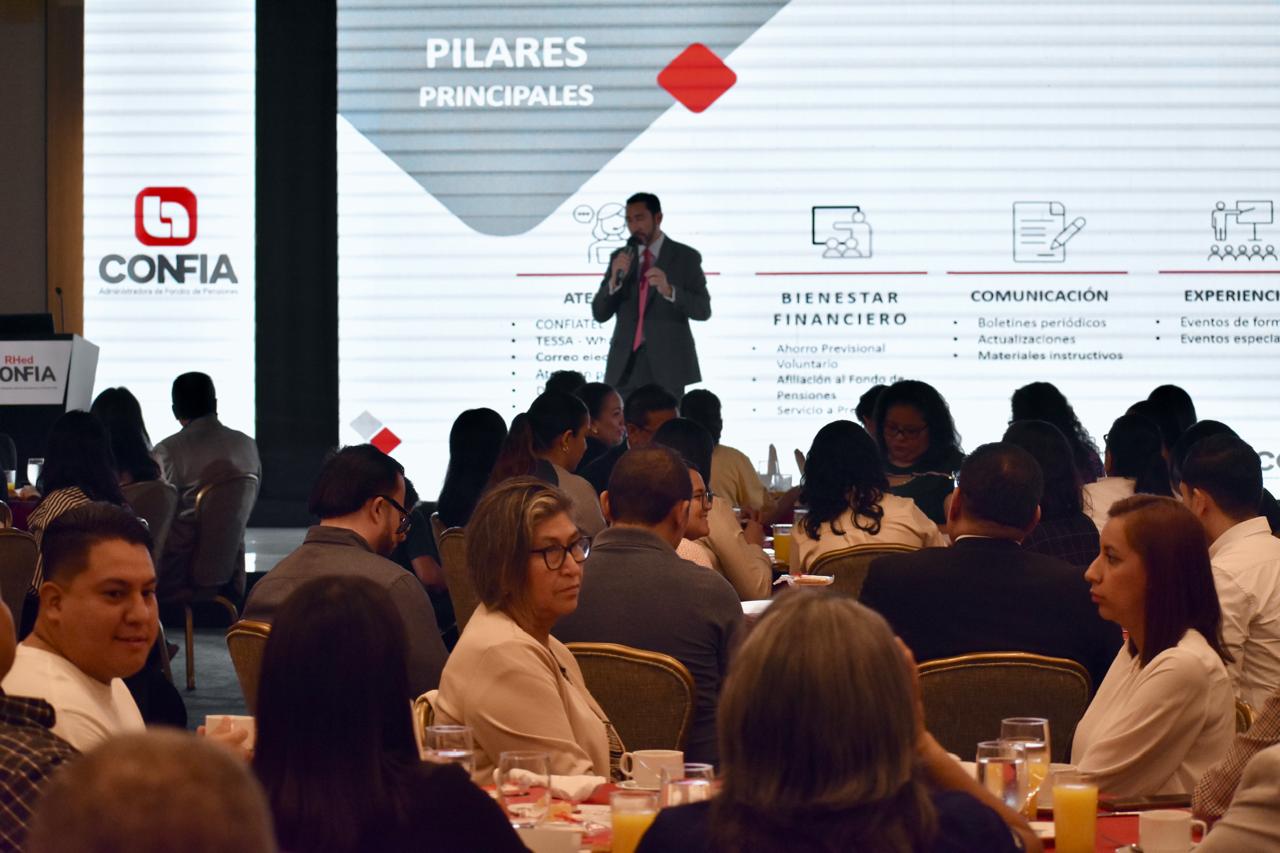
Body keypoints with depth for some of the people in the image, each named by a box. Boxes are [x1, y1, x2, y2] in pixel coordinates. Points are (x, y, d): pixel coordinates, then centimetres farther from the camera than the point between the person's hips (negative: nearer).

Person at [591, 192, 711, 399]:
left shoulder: (686, 257, 2)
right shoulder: (620, 258, 12)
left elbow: (703, 310, -5)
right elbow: (599, 313, 7)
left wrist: (669, 290, -22)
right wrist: (614, 279, -11)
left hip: (667, 363, -3)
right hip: (626, 363, 3)